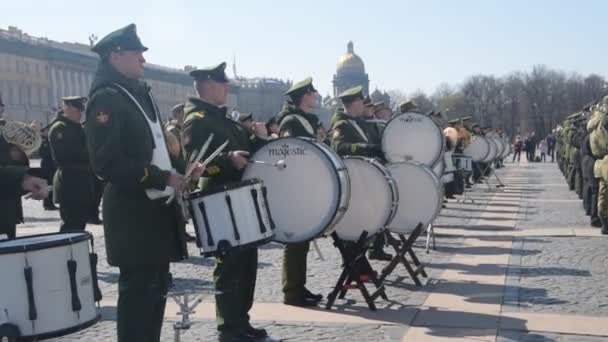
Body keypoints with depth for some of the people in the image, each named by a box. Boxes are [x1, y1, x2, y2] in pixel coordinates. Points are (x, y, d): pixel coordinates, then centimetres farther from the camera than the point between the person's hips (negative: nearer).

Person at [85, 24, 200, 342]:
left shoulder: (141, 94, 16)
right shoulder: (106, 98, -12)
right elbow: (107, 162, -21)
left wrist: (182, 167, 6)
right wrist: (163, 178, -21)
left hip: (158, 205, 9)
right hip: (133, 211, -9)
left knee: (156, 286, 15)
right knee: (138, 289, -2)